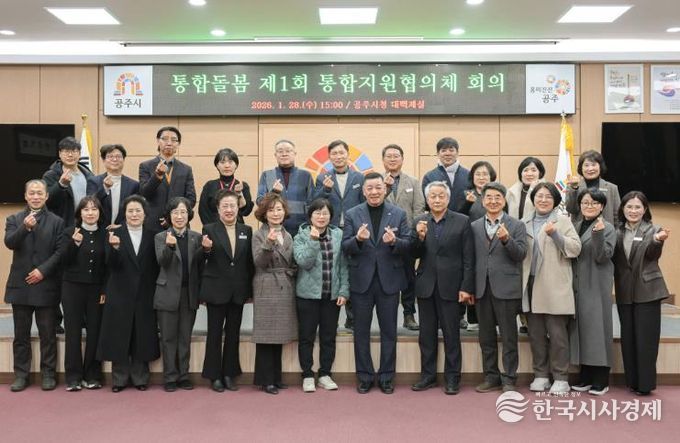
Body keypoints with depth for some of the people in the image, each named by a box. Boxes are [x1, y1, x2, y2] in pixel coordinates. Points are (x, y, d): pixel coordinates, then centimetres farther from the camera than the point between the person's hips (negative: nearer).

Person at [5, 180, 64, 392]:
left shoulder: (56, 222, 3)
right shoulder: (14, 219, 9)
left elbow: (60, 251, -4)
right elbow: (9, 243, -8)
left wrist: (43, 270, -14)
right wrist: (25, 227, -24)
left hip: (46, 285, -2)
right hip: (20, 285, 2)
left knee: (48, 334, 4)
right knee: (21, 334, 9)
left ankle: (48, 374, 13)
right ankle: (21, 374, 18)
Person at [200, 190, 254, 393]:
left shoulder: (247, 230, 6)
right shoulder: (209, 229, -3)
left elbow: (250, 262, 6)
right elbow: (203, 261, -6)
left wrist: (250, 290, 3)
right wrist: (206, 249, -28)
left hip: (238, 291, 3)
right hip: (216, 290, -3)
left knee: (233, 333, 10)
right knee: (214, 333, 5)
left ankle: (229, 374, 21)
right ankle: (215, 376, 15)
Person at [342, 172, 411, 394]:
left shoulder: (399, 214, 2)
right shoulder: (352, 215, 2)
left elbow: (408, 246, -2)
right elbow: (345, 248, -4)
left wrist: (394, 241, -23)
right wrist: (358, 239, -24)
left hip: (389, 280, 0)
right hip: (362, 281, 0)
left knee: (389, 331, 8)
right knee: (361, 331, 8)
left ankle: (386, 377, 20)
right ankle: (364, 377, 21)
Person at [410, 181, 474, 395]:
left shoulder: (462, 221, -2)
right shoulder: (419, 222, 6)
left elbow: (468, 258, -4)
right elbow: (415, 255, 4)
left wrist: (466, 287, -9)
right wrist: (419, 236, -15)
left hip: (450, 285, -3)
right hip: (426, 285, 3)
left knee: (451, 334, 4)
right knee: (426, 334, 11)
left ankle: (452, 378, 15)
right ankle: (428, 375, 22)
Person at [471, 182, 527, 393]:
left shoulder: (517, 225, 2)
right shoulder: (474, 226, 10)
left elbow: (521, 255, -7)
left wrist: (506, 239, -24)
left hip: (506, 288, -3)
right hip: (482, 288, 3)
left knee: (509, 337, 3)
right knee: (486, 337, 10)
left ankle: (509, 379, 12)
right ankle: (491, 377, 21)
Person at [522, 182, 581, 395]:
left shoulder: (563, 221, 4)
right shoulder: (524, 223, 15)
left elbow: (575, 249, -8)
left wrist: (555, 234, -19)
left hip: (554, 287, -4)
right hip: (531, 284, 4)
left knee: (557, 333, -2)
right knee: (536, 334, 8)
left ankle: (561, 378, 6)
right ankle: (540, 375, 17)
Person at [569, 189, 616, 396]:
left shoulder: (607, 228, -4)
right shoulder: (576, 227, 13)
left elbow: (603, 257, -13)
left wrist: (598, 234, -26)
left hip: (597, 286, -6)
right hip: (578, 285, 6)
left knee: (597, 328, -3)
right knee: (580, 328, 8)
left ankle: (601, 380, 7)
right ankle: (586, 377, 17)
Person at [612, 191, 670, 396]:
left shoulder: (653, 229, -1)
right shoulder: (618, 233, 8)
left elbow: (652, 255, -17)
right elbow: (614, 261, 9)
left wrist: (657, 240, -37)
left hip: (647, 291, -4)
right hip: (624, 292, 4)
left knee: (646, 338, -2)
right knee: (628, 338, 9)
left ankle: (645, 383, 5)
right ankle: (632, 380, 18)